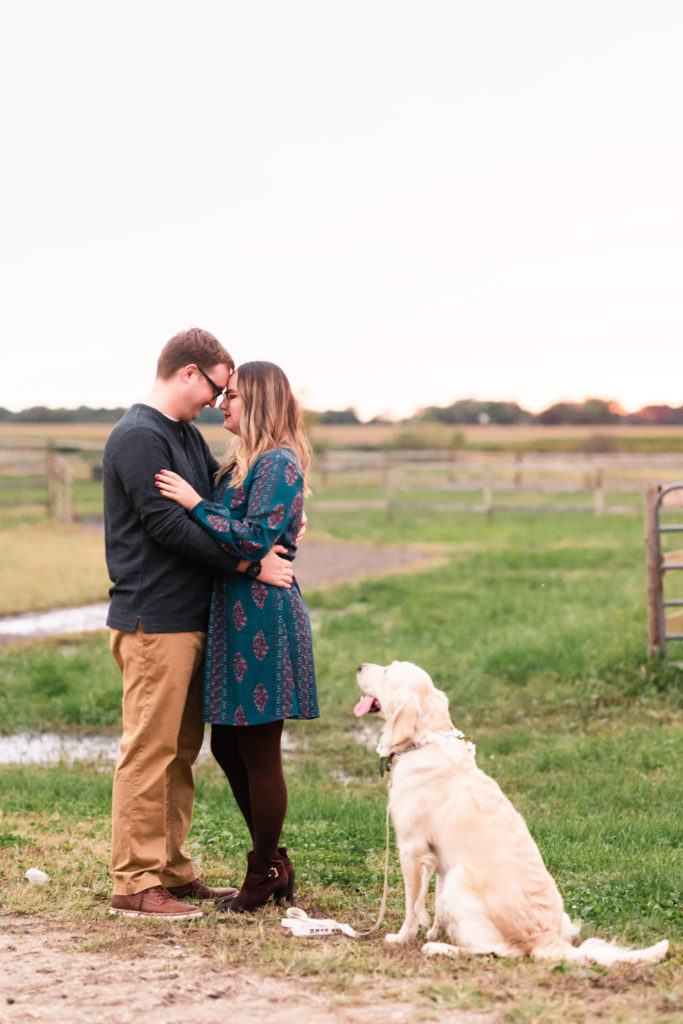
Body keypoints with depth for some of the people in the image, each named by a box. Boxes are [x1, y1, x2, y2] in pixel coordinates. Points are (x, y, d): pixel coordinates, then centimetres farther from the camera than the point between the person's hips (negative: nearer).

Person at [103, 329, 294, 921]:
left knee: (180, 752, 13)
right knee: (149, 751, -7)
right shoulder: (138, 438, -13)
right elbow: (168, 525, -19)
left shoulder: (186, 434, 17)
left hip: (190, 621, 10)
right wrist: (247, 564, -15)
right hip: (153, 622, -10)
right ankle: (135, 884, -3)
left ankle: (172, 871, 20)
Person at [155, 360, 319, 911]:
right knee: (228, 747, 13)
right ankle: (275, 864, 24)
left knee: (259, 752, 0)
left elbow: (254, 540, -20)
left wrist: (196, 504, -16)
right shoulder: (244, 463, 17)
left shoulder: (279, 464, -13)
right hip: (234, 616, 10)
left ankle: (265, 876, 12)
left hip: (262, 617, -10)